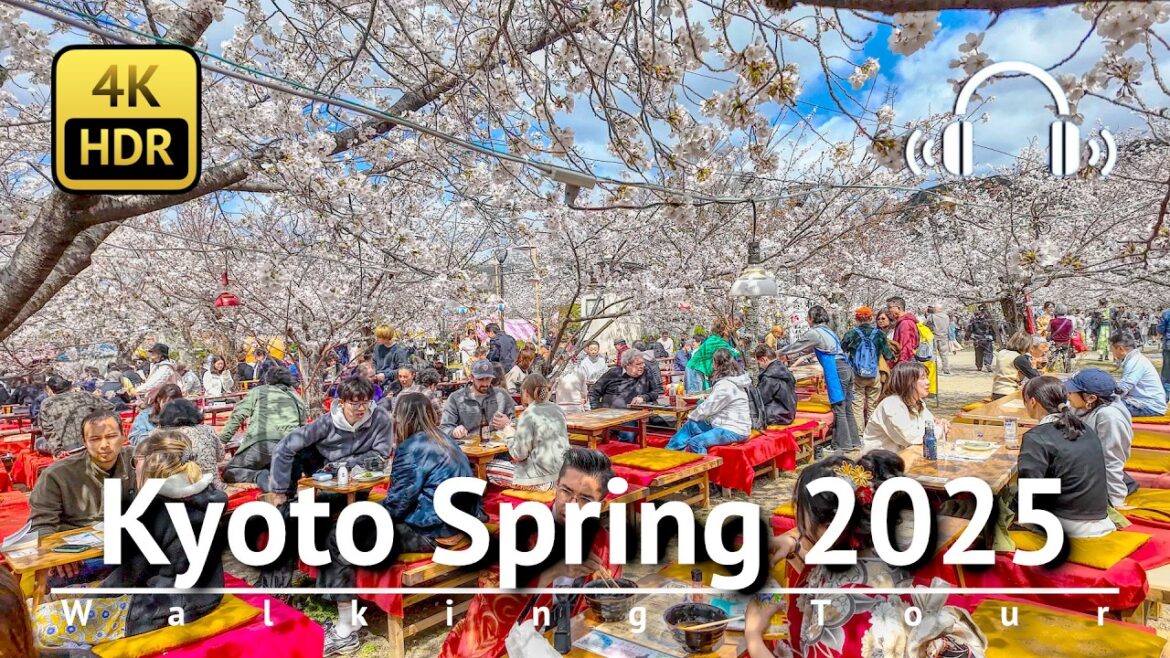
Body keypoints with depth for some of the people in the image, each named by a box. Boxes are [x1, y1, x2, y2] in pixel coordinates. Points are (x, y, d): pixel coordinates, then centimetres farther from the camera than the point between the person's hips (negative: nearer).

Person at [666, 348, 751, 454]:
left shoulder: (726, 385, -19)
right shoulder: (732, 380, 12)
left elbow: (708, 407, -15)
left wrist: (691, 417, 3)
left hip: (734, 431, -11)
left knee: (695, 442, -26)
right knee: (689, 425, 14)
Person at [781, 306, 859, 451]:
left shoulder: (814, 333, -5)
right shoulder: (827, 330, 23)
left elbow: (797, 346, 4)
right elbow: (807, 348, 31)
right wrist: (791, 356, 34)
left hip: (836, 371, -9)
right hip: (846, 368, 9)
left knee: (839, 410, -5)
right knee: (847, 409, 13)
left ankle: (843, 445, -2)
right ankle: (854, 441, 18)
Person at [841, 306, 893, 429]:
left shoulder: (851, 334, -8)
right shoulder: (879, 334, -3)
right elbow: (888, 356, 1)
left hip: (856, 375, -2)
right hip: (874, 376, 2)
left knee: (857, 406, 4)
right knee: (872, 406, 12)